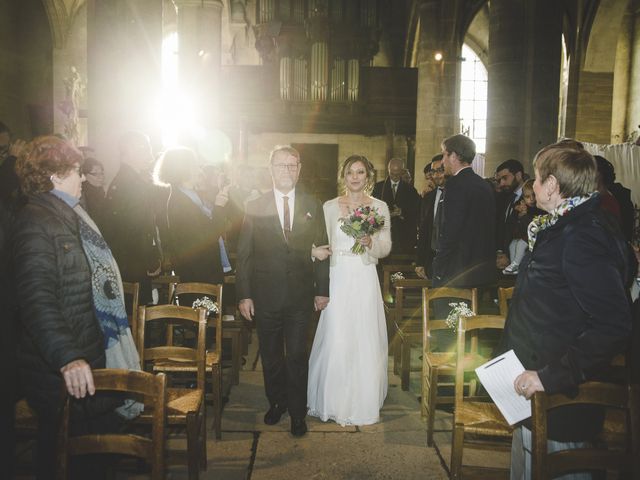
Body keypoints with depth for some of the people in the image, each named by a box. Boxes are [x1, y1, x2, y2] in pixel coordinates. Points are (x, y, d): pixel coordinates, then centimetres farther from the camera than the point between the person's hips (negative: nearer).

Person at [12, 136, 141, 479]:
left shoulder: (66, 215, 13)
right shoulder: (36, 223, -18)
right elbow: (38, 301, -27)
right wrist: (67, 358, -36)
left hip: (90, 354, 9)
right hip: (61, 372, -9)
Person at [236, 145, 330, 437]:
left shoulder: (313, 207, 2)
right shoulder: (255, 208, -1)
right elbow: (244, 255, -1)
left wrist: (322, 290, 2)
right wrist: (244, 295, -4)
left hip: (300, 296, 0)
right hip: (265, 296, 0)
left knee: (297, 356, 6)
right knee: (271, 355, 15)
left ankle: (297, 413, 22)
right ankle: (276, 402, 36)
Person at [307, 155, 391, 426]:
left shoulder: (380, 207, 6)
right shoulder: (330, 207, 7)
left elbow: (386, 247, 4)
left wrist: (371, 242, -15)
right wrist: (319, 252, -13)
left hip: (365, 281, 0)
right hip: (337, 279, 0)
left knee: (365, 340, 3)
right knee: (335, 340, -1)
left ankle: (364, 402, 19)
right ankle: (334, 402, 15)